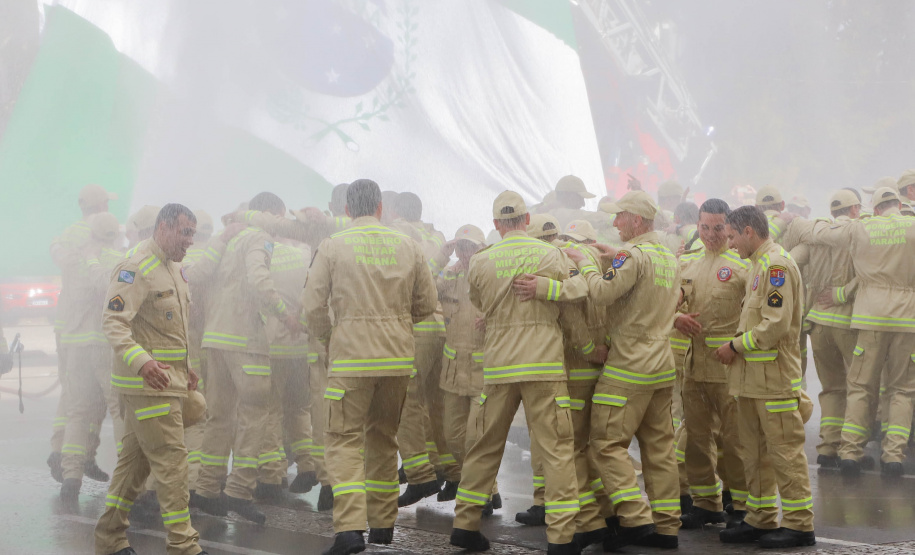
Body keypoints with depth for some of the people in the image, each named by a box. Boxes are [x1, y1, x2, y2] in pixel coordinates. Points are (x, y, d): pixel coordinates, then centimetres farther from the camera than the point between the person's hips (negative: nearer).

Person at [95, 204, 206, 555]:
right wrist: (141, 360, -36)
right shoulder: (136, 268, -15)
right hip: (147, 383, -10)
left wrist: (183, 368, 23)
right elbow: (114, 322, -23)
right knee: (172, 460, -10)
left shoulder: (173, 268, 17)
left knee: (136, 459, 14)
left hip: (168, 380, 10)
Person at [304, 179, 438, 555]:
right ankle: (383, 524, 23)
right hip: (398, 356, 4)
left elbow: (313, 306, -5)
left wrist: (327, 341, 13)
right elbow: (426, 304, 9)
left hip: (351, 356, -4)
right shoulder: (407, 246, 5)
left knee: (343, 440, -1)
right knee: (384, 439, 17)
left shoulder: (333, 246, -4)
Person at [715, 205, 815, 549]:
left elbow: (776, 324, -22)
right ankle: (761, 519, 21)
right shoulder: (758, 265, 17)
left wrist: (736, 345, -14)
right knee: (754, 452, 14)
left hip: (774, 375, -10)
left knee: (785, 450, -5)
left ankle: (799, 525, 0)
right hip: (752, 375, 10)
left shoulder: (776, 265, -15)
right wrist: (736, 348, 10)